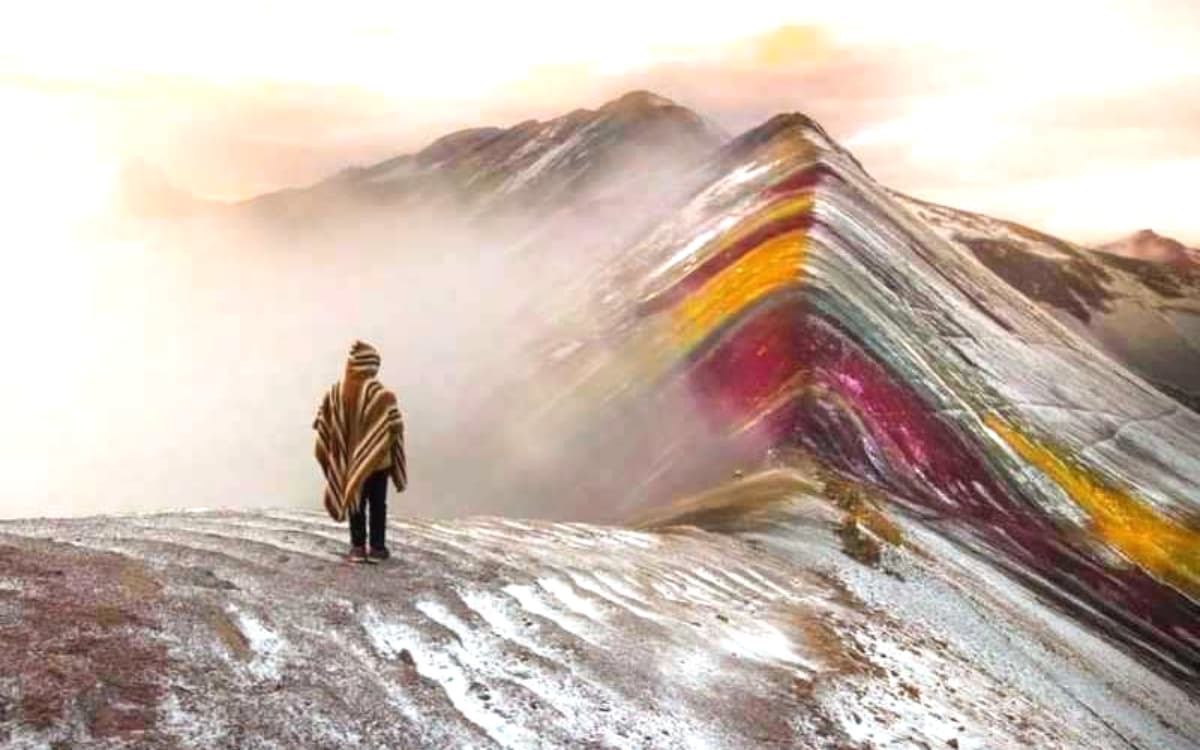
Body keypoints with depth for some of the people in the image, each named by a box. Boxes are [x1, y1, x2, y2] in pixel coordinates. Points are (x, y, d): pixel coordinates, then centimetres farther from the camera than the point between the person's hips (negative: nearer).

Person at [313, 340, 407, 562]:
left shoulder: (334, 392, -3)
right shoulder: (381, 394, -16)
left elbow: (322, 426, 1)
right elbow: (394, 429, -16)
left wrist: (332, 457, 11)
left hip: (349, 461, 3)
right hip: (376, 460, -3)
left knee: (355, 503, 14)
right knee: (377, 505, 8)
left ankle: (357, 547, 16)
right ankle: (377, 547, 11)